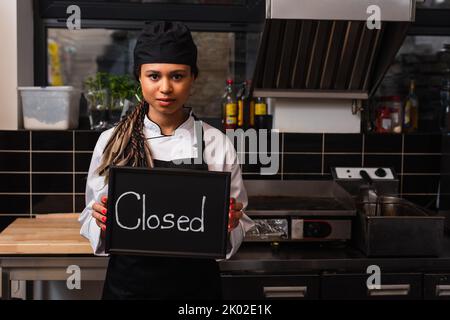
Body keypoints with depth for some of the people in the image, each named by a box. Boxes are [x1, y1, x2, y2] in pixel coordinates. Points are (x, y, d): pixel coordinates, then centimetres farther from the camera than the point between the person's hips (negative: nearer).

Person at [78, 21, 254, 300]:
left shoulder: (217, 144, -6)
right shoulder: (112, 141, -4)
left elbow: (239, 225, 2)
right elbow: (91, 222, 4)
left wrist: (229, 224, -19)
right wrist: (100, 220, -17)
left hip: (196, 284, 0)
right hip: (127, 283, 1)